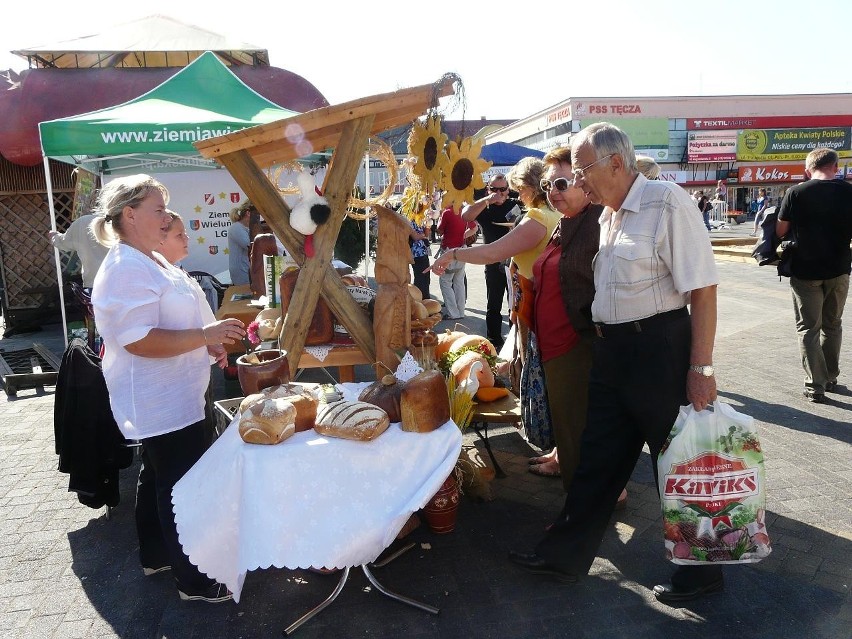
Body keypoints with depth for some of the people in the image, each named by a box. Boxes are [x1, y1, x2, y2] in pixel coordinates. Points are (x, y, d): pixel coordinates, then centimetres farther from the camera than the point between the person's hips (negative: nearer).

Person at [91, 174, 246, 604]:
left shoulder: (150, 261, 12)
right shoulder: (126, 270, -22)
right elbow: (138, 341, -29)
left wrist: (207, 342, 10)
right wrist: (205, 335, -29)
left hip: (169, 397, 11)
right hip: (164, 403, -11)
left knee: (158, 477, 23)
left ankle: (155, 555, 41)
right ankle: (193, 580, 14)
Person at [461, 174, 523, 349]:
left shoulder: (516, 205, 4)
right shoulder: (483, 207, 1)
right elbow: (465, 216, -18)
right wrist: (487, 200, -27)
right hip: (494, 264, 0)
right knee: (494, 305, 9)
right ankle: (494, 341, 18)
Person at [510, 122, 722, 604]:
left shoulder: (666, 202, -15)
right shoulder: (609, 214, 10)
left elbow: (703, 288, -19)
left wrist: (701, 367, -20)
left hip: (660, 348, -8)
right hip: (612, 349, 8)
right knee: (597, 457, 15)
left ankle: (702, 571, 29)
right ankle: (566, 554, 29)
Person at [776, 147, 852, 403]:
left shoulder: (796, 192, -10)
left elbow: (780, 231, -5)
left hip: (805, 271, -3)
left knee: (808, 328, 5)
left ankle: (815, 385, 3)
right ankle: (831, 378, 29)